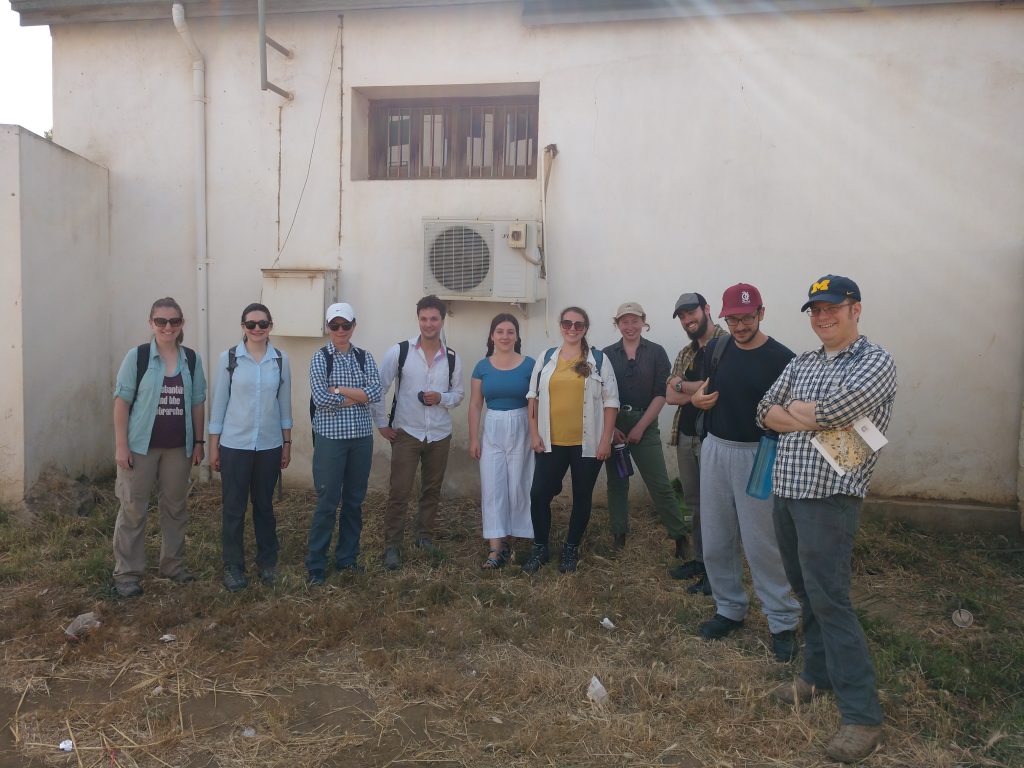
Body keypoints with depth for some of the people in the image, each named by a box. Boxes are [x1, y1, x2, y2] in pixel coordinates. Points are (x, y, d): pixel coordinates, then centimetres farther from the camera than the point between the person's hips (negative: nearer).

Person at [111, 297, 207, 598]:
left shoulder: (191, 359, 3)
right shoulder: (136, 356, -6)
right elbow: (121, 402, -6)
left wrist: (198, 442, 6)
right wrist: (121, 445, -10)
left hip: (179, 447, 3)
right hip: (141, 445, -3)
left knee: (175, 507, 13)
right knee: (133, 509, 5)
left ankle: (173, 564, 28)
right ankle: (127, 573, 16)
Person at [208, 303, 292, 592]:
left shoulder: (281, 360, 1)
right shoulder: (228, 358, -4)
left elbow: (284, 403, 7)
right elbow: (219, 403, -1)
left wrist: (287, 443, 8)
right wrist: (213, 445, -1)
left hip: (269, 446, 2)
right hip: (234, 445, -1)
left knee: (264, 505, 13)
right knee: (233, 508, 6)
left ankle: (267, 561, 28)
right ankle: (233, 566, 21)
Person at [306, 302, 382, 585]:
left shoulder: (365, 357, 6)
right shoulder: (320, 357, -3)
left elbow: (376, 393, -8)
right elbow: (320, 399, -15)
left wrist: (339, 390, -14)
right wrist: (358, 397, -9)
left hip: (361, 437, 4)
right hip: (330, 437, -3)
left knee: (354, 501, 12)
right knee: (327, 502, 0)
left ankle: (347, 557, 26)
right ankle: (315, 565, 12)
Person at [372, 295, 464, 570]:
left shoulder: (452, 357, 1)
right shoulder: (399, 351, -7)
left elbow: (458, 395, 9)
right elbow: (379, 388, -2)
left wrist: (441, 398, -13)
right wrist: (382, 424, -5)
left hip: (440, 435, 3)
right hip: (406, 433, -3)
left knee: (432, 490, 14)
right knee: (399, 492, -3)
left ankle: (425, 537, 31)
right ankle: (392, 546, 8)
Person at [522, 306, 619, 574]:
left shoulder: (599, 359, 0)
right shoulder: (546, 358, 6)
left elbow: (610, 401, -1)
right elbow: (533, 396, 8)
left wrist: (606, 440, -7)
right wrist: (534, 433, 1)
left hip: (587, 444, -1)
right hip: (551, 442, 2)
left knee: (581, 497, 9)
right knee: (539, 494, 0)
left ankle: (571, 549, 26)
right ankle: (540, 548, 19)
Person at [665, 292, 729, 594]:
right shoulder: (684, 354, 15)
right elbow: (670, 396, 4)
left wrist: (682, 385, -7)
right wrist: (703, 392, -13)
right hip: (685, 436, 7)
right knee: (693, 502, 15)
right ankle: (700, 559, 28)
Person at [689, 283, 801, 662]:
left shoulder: (781, 359, -11)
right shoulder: (716, 349, 4)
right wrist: (697, 396, -2)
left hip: (757, 456, -5)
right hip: (715, 449, 5)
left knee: (763, 544, 0)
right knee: (716, 540, 13)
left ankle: (783, 622, 17)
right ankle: (730, 608, 31)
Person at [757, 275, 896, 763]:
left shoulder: (876, 362, -6)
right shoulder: (801, 364, 14)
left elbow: (834, 410, -21)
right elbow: (765, 413, 5)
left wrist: (792, 409, -3)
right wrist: (816, 419, -11)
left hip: (829, 495, -7)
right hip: (786, 487, 7)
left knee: (828, 599, -7)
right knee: (805, 591, 16)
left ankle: (862, 715, 4)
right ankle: (819, 674, 33)